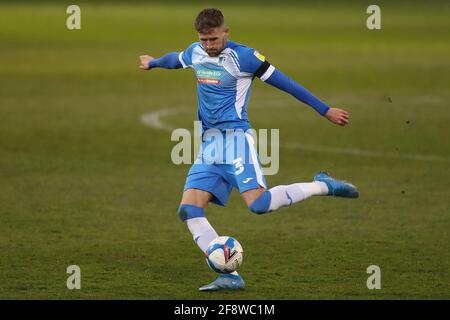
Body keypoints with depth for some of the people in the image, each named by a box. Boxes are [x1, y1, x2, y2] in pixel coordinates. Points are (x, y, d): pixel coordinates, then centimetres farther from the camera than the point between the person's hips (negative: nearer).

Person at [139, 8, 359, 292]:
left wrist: (325, 111, -1)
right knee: (189, 210, -10)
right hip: (209, 144, 7)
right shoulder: (195, 53, 12)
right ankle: (230, 276, -13)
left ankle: (322, 186, -5)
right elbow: (175, 59, 36)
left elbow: (283, 82, -4)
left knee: (258, 203, -26)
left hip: (235, 137, -7)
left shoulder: (243, 57, -7)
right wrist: (153, 63, 58)